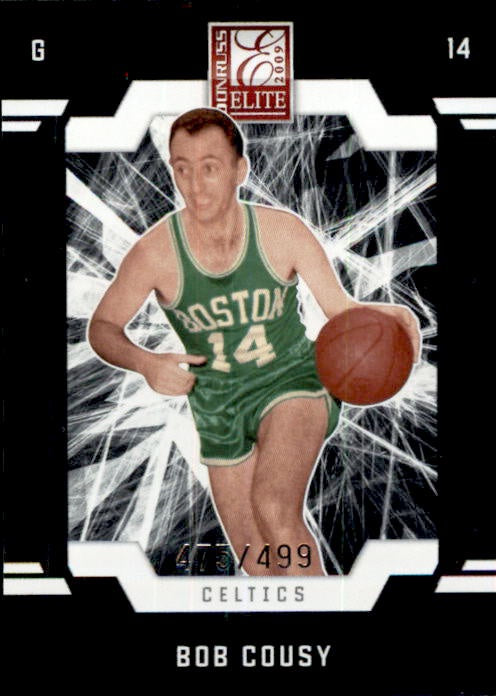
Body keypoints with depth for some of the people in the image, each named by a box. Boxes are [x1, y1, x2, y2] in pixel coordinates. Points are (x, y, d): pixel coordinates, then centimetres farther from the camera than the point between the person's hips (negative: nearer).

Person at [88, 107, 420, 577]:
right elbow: (102, 328, -4)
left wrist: (384, 315, -29)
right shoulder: (155, 252, -17)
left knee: (274, 508, -32)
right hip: (217, 403, 3)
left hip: (292, 379, -2)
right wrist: (144, 363, -24)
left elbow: (339, 308, -7)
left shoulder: (284, 231, -16)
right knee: (256, 561, 13)